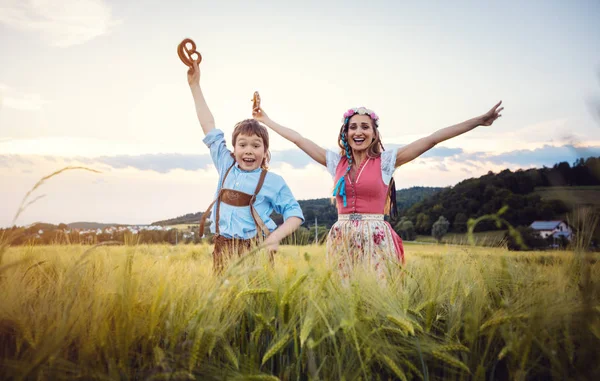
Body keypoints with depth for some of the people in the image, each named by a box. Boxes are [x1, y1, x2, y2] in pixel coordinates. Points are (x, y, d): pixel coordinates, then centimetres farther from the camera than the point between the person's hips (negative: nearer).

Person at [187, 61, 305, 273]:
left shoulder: (273, 181, 2)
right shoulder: (226, 167, 11)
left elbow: (294, 213, 6)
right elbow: (209, 127, 17)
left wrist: (276, 237, -13)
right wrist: (195, 86, 21)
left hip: (255, 252, -3)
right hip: (222, 252, 3)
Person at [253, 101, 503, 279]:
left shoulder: (385, 161, -1)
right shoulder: (336, 162, 8)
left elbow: (433, 139, -5)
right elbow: (298, 139, 13)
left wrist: (479, 121, -7)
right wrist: (267, 121, 18)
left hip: (375, 238, -3)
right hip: (341, 239, 3)